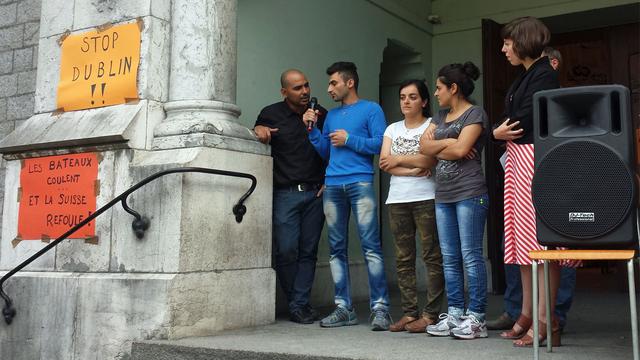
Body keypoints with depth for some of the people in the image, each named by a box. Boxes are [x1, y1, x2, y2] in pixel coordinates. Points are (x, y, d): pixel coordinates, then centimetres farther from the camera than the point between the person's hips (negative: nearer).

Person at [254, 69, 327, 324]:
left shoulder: (321, 114, 10)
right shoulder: (271, 114, 4)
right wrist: (258, 129, -8)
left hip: (315, 193, 2)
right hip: (286, 194, -2)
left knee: (308, 251, 2)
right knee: (286, 251, -6)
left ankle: (299, 304, 8)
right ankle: (296, 304, 9)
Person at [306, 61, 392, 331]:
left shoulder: (371, 109, 7)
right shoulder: (331, 115, 24)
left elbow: (380, 144, -5)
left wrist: (349, 140, -5)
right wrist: (312, 129, 13)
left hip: (360, 183, -6)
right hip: (332, 186, 6)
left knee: (370, 246, -11)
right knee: (337, 248, 4)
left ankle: (380, 308, -8)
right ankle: (343, 308, 10)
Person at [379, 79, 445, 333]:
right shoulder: (393, 129, 18)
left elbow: (429, 160, -11)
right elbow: (384, 162, 4)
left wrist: (398, 160, -2)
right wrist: (413, 170, -9)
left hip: (426, 198, -5)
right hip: (397, 199, 5)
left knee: (432, 256, -5)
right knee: (403, 258, 4)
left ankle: (430, 314, -1)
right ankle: (409, 312, 10)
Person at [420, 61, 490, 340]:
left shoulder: (474, 113, -1)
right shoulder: (441, 116, 21)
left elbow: (460, 150, -13)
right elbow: (424, 145, 9)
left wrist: (436, 146, 2)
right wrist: (448, 143, -6)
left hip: (469, 193, -7)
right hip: (443, 195, 7)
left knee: (470, 256, -6)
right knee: (450, 259, 7)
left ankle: (476, 318, -1)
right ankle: (454, 314, 12)